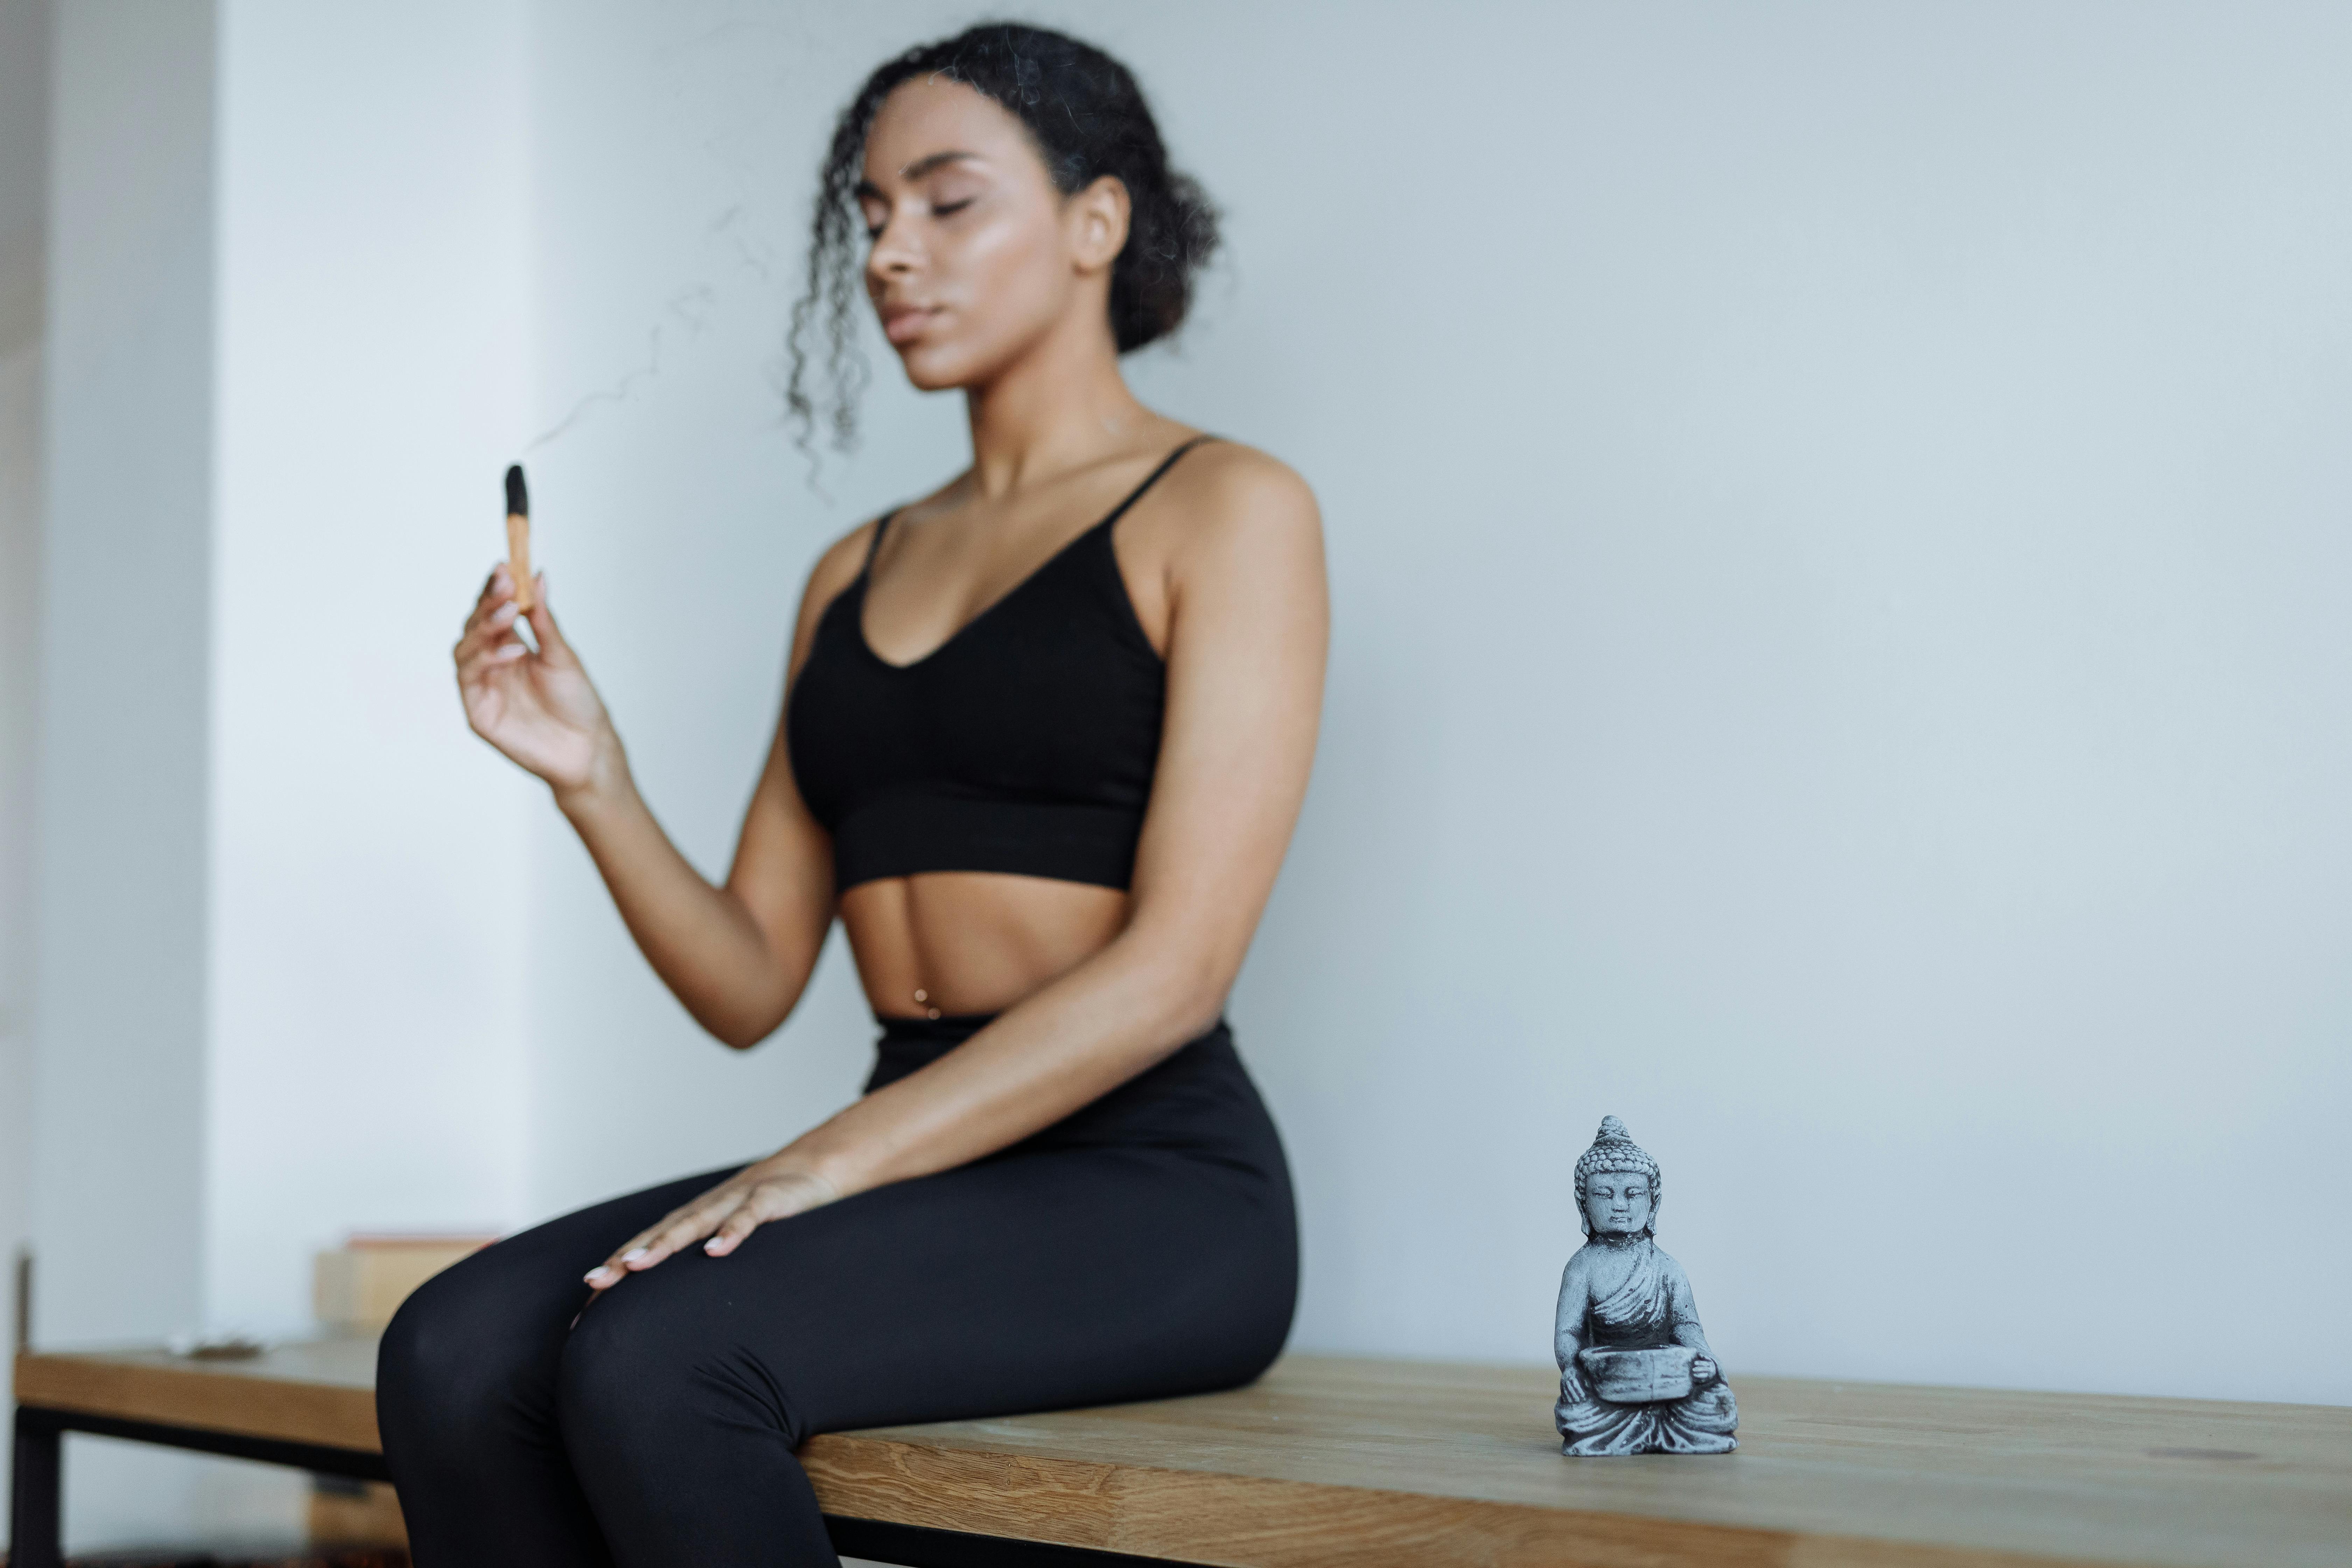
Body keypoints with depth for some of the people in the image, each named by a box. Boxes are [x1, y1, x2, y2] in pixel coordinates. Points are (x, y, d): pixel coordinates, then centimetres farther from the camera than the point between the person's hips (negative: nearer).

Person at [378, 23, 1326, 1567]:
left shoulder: (1227, 511, 0)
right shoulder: (854, 575, 19)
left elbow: (1176, 965, -12)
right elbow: (752, 983, 14)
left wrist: (836, 1161, -19)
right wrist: (594, 780, -2)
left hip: (1152, 1194, -6)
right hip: (923, 1179, 6)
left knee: (651, 1359, -29)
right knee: (453, 1354, -19)